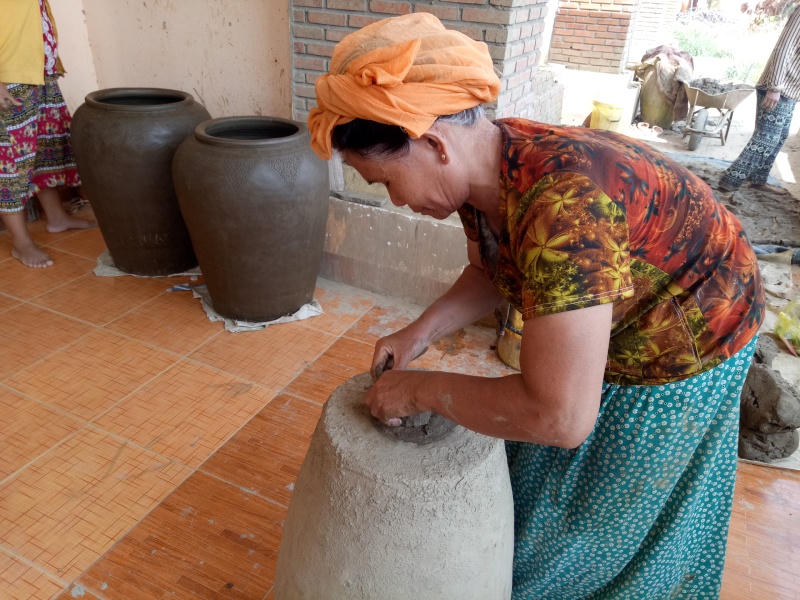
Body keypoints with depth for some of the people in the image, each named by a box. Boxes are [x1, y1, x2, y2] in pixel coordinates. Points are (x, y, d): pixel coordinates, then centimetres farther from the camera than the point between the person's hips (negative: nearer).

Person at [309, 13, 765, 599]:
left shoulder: (564, 200, -43)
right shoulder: (481, 169, -15)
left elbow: (560, 416, -44)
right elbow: (489, 273, 4)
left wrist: (421, 388, -31)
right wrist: (419, 333, -10)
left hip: (682, 345, -7)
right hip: (594, 324, 8)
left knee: (609, 513, 15)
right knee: (540, 483, 24)